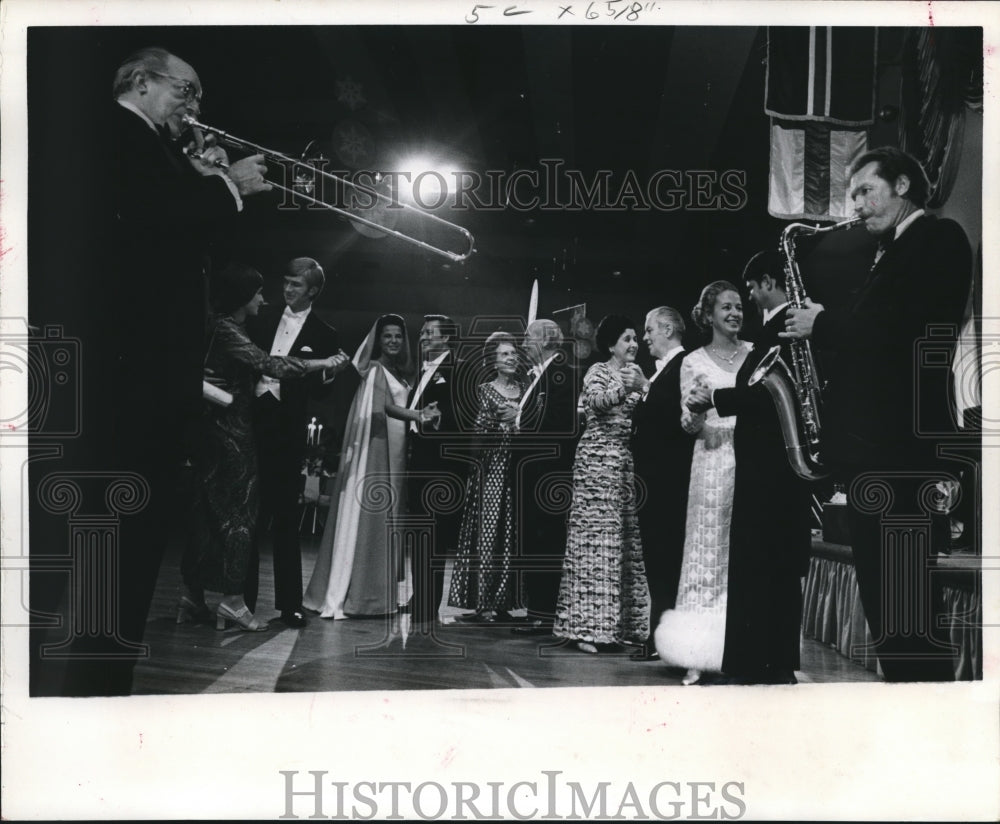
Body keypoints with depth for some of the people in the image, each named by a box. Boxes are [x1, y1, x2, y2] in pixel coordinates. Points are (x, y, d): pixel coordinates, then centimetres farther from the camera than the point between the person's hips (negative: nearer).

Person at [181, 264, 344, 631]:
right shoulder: (226, 330, -14)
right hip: (230, 432, -10)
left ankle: (192, 596, 16)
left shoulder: (229, 329, 17)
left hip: (222, 431, 10)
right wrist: (322, 363, -14)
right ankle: (233, 600, -1)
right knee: (238, 513, -5)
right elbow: (270, 365, -21)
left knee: (210, 512, 11)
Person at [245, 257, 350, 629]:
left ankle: (289, 604, 10)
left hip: (286, 431, -3)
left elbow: (317, 392, 2)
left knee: (285, 517, 2)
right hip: (252, 421, 3)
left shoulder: (323, 335, 3)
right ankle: (244, 598, 17)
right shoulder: (263, 320, 12)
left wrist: (329, 374, -17)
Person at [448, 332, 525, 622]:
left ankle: (503, 600, 9)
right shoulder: (485, 390, 2)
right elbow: (479, 431, -5)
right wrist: (499, 420, -20)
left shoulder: (524, 389, 12)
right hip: (491, 466, -4)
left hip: (517, 468, 4)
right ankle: (483, 601, -1)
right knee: (488, 530, -5)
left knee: (512, 533, 3)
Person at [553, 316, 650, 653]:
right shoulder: (597, 372, -2)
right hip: (598, 460, -7)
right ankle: (589, 626, -3)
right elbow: (597, 401, -21)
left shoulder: (635, 372, 16)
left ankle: (620, 622, 12)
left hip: (628, 463, 7)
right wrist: (625, 388, -29)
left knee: (628, 541, 5)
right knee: (597, 539, -7)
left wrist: (644, 387, -10)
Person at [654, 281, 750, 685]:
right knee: (707, 549, -2)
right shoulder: (693, 362, 7)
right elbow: (689, 425, 3)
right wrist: (696, 411, -17)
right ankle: (698, 656, 2)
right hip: (713, 459, -2)